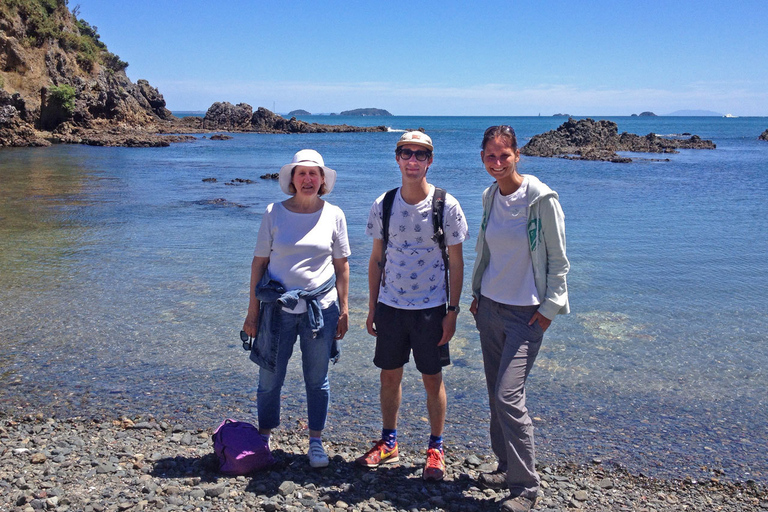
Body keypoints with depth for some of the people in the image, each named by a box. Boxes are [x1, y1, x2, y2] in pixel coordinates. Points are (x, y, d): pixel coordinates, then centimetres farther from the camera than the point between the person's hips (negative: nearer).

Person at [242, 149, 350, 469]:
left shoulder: (334, 215, 3)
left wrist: (344, 309, 3)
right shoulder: (274, 213, 1)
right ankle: (264, 441, 26)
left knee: (317, 379, 9)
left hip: (321, 308, 0)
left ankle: (316, 443, 25)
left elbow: (341, 265, 7)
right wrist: (253, 311, 1)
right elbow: (259, 262, 3)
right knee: (270, 379, 7)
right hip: (277, 307, 0)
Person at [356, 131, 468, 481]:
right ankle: (389, 443, 30)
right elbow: (377, 259, 8)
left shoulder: (447, 206, -7)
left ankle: (435, 448, 24)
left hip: (431, 308, -3)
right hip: (390, 306, 3)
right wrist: (372, 308, 7)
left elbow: (456, 263, -4)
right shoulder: (383, 205, 1)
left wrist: (452, 311, -7)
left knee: (433, 380, 7)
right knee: (390, 376, 12)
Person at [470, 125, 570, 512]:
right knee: (496, 394, 12)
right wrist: (477, 294, 15)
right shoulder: (489, 196, 6)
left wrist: (549, 308, -10)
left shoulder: (541, 198, -12)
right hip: (490, 306, 6)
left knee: (508, 396, -11)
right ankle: (507, 466, 28)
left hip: (525, 312, -6)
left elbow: (558, 259, -8)